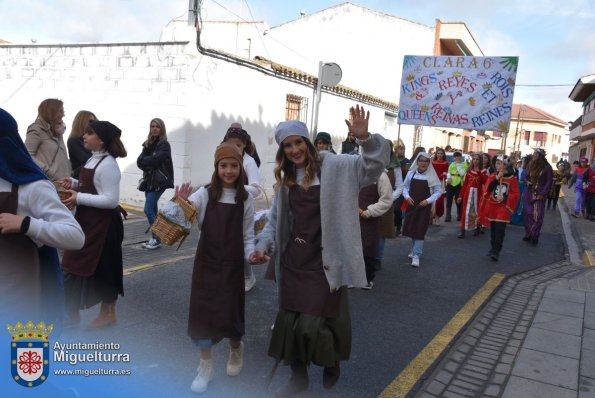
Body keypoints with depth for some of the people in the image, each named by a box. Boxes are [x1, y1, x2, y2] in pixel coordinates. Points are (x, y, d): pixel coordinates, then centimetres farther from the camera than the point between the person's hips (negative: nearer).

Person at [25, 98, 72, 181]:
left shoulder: (58, 131, 19)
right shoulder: (37, 130, -4)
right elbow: (27, 155, -12)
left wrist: (69, 173, 7)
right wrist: (48, 172, -18)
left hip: (63, 182, 8)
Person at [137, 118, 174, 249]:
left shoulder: (164, 145, -6)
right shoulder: (148, 144, 13)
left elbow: (155, 160, -19)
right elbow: (139, 161, 5)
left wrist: (144, 160, -3)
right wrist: (148, 164, -14)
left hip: (159, 182, -7)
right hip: (149, 181, 7)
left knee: (148, 210, -12)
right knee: (152, 210, 11)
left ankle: (156, 239, -2)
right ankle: (154, 238, 19)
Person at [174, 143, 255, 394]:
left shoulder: (245, 199, -1)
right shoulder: (204, 194, -5)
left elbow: (247, 236, 3)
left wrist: (251, 254, -15)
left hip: (232, 265, 0)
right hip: (206, 263, 0)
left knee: (230, 312, 4)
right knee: (202, 311, 3)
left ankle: (236, 348, 38)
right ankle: (205, 366, 22)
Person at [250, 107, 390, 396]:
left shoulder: (333, 166, -7)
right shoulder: (286, 177, 10)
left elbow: (373, 166, -17)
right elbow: (276, 219, 15)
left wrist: (364, 139, -33)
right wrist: (262, 245, 3)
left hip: (323, 261, -5)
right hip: (293, 261, 6)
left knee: (312, 324, -2)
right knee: (288, 322, 10)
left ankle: (332, 363, 32)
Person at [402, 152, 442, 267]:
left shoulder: (432, 176, -8)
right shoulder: (411, 173, -1)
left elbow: (438, 191, -3)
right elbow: (405, 187, 8)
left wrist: (428, 201, -14)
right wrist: (407, 197, -8)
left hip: (424, 207, -3)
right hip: (411, 205, 3)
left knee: (420, 230, -6)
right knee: (411, 228, 12)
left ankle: (416, 255, -4)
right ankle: (415, 250, 32)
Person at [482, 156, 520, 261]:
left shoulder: (512, 178, -4)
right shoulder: (493, 176, 6)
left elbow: (516, 194, -5)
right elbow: (488, 188, -8)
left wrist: (505, 198, -18)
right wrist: (497, 178, -15)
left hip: (503, 207, -4)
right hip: (492, 206, 4)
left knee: (500, 230, -10)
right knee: (493, 229, 12)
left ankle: (496, 251, -9)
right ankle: (493, 247, 25)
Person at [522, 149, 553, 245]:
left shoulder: (547, 167, -6)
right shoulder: (530, 165, 8)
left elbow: (549, 182, -6)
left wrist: (542, 194, -12)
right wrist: (527, 182, -5)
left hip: (539, 195, -5)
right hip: (528, 193, 5)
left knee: (537, 216, -7)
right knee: (527, 214, 5)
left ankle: (534, 236, 1)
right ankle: (528, 234, 15)